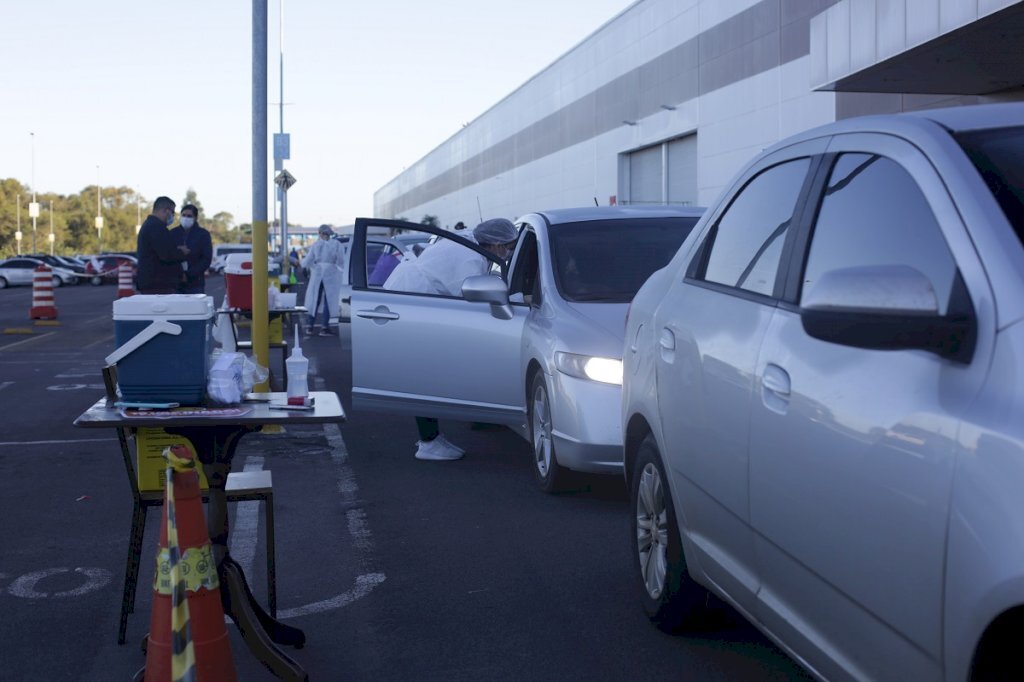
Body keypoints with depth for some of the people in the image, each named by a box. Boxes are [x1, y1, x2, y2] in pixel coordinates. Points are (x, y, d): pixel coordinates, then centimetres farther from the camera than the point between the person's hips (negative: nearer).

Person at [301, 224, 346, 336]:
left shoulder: (316, 244, 2)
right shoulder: (337, 244, -2)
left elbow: (308, 261, 2)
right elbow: (341, 262, -7)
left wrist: (302, 262, 23)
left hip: (317, 273, 2)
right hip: (331, 275, -2)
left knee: (315, 300, 13)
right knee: (328, 301, 2)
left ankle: (310, 326, 17)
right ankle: (325, 328, -1)